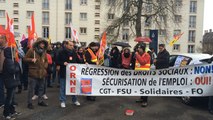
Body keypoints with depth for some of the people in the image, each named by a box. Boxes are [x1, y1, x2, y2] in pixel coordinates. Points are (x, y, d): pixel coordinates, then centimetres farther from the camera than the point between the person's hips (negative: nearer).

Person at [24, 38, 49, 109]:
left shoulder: (44, 51, 11)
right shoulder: (31, 50, -8)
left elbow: (46, 60, 22)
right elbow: (25, 58, -5)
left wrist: (45, 66, 6)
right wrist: (31, 60, -22)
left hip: (42, 73, 6)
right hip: (33, 73, -6)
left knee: (41, 88, 15)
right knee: (31, 89, 0)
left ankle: (40, 101, 28)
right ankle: (29, 103, 11)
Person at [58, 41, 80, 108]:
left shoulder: (74, 53, 9)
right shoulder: (62, 53, -6)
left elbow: (78, 61, 17)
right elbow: (57, 62, -5)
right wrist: (63, 63, -21)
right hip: (64, 73, -4)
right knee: (63, 87, 4)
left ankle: (74, 100, 27)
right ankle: (62, 101, 17)